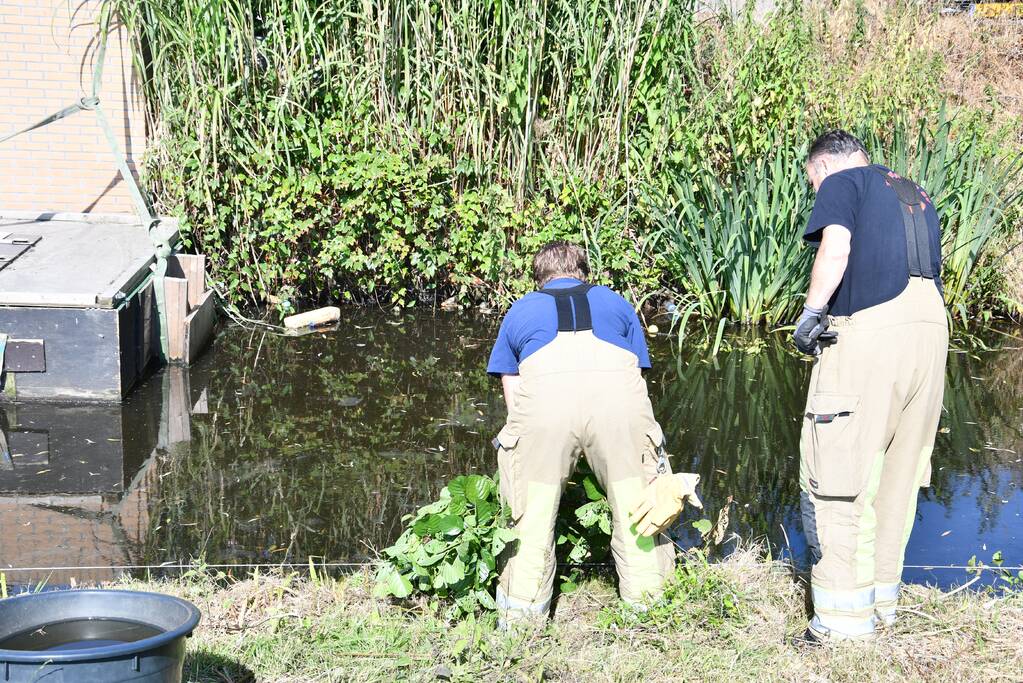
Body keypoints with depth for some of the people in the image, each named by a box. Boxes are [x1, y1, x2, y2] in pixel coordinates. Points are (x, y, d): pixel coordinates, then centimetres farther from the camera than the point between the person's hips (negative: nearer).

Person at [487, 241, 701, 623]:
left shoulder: (521, 310, 35)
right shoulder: (615, 303, 36)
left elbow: (513, 401, 34)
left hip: (545, 388, 0)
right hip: (617, 385, 0)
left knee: (532, 512, 13)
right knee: (638, 505, 15)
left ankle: (521, 617, 18)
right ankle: (647, 602, 21)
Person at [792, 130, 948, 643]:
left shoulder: (841, 182, 8)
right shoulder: (916, 195, 28)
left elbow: (835, 248, -12)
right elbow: (930, 267, 20)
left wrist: (811, 313, -4)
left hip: (870, 332, -7)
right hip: (932, 327, 7)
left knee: (835, 477, -3)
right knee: (897, 477, 15)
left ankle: (844, 621, -5)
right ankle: (882, 604, 23)